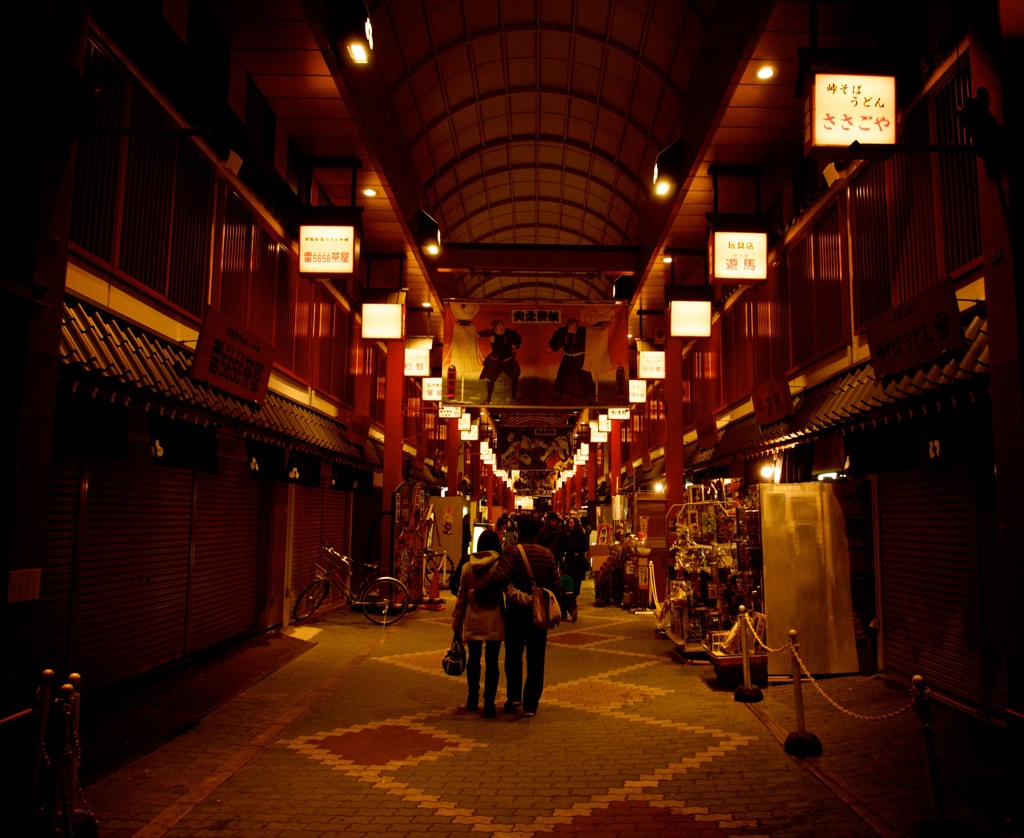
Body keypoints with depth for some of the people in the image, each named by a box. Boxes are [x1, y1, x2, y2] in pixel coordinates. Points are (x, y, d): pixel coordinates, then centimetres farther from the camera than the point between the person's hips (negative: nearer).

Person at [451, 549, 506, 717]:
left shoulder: (468, 567, 2)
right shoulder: (500, 565, -7)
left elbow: (461, 597, 6)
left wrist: (457, 623, 13)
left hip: (473, 620, 3)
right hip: (494, 621, -3)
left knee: (473, 659, 16)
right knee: (492, 662, 3)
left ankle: (473, 699, 28)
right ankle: (489, 705, 3)